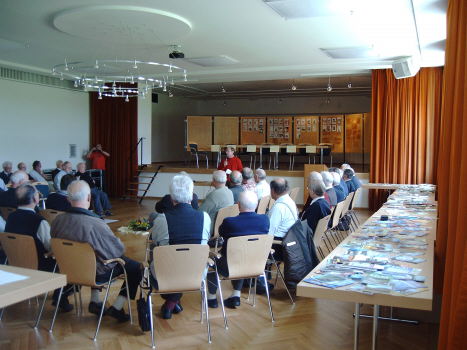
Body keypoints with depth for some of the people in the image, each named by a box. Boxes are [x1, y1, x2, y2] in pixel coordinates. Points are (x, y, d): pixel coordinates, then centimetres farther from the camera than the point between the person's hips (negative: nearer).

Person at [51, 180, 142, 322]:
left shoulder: (58, 220, -14)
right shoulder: (96, 224, -32)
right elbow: (119, 249, -19)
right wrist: (118, 240, 4)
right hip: (98, 274, -7)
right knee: (137, 268, 7)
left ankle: (95, 302, 31)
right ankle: (116, 308, 9)